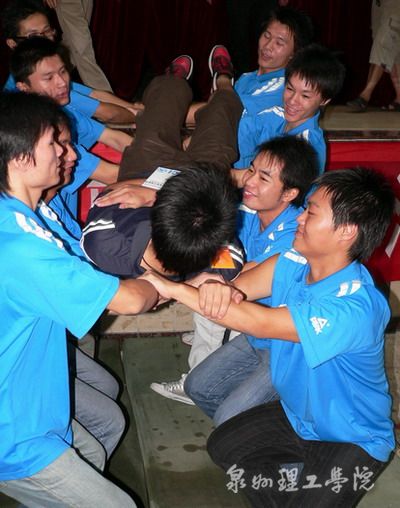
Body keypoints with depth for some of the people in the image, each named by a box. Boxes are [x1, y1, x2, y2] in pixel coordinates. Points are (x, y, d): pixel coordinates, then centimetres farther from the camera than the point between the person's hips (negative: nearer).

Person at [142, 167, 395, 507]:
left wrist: (174, 288, -37)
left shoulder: (357, 308, -37)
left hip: (353, 439, -7)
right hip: (296, 415, 7)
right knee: (222, 446, 13)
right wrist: (219, 288, -46)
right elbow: (240, 284, -19)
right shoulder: (295, 262, -13)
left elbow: (261, 323, -40)